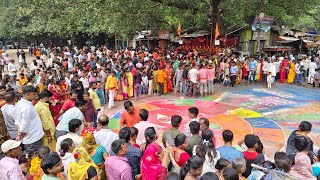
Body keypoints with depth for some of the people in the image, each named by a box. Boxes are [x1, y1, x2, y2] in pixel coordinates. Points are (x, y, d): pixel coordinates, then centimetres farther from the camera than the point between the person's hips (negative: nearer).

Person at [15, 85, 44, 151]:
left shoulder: (19, 104, 5)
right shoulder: (27, 107, -25)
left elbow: (17, 120, 11)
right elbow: (24, 126, -22)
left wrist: (19, 132, 5)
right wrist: (20, 135, -5)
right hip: (33, 139, -9)